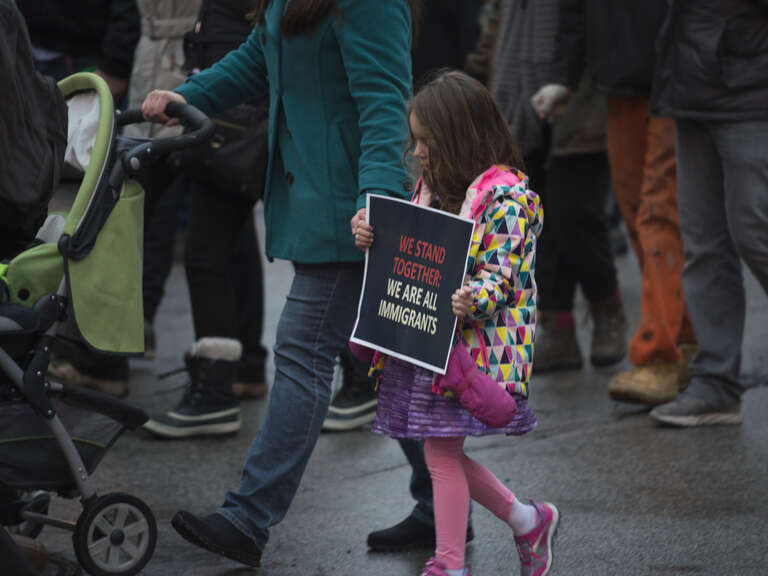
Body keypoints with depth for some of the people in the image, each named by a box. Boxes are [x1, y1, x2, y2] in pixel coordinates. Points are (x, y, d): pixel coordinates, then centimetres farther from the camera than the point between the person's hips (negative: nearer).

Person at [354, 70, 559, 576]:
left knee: (442, 451, -6)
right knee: (446, 452, 12)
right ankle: (529, 521, 29)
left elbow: (501, 270, -19)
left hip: (471, 341, -8)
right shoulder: (432, 187, 14)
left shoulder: (505, 193, -12)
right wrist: (373, 240, 2)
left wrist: (473, 301, -38)